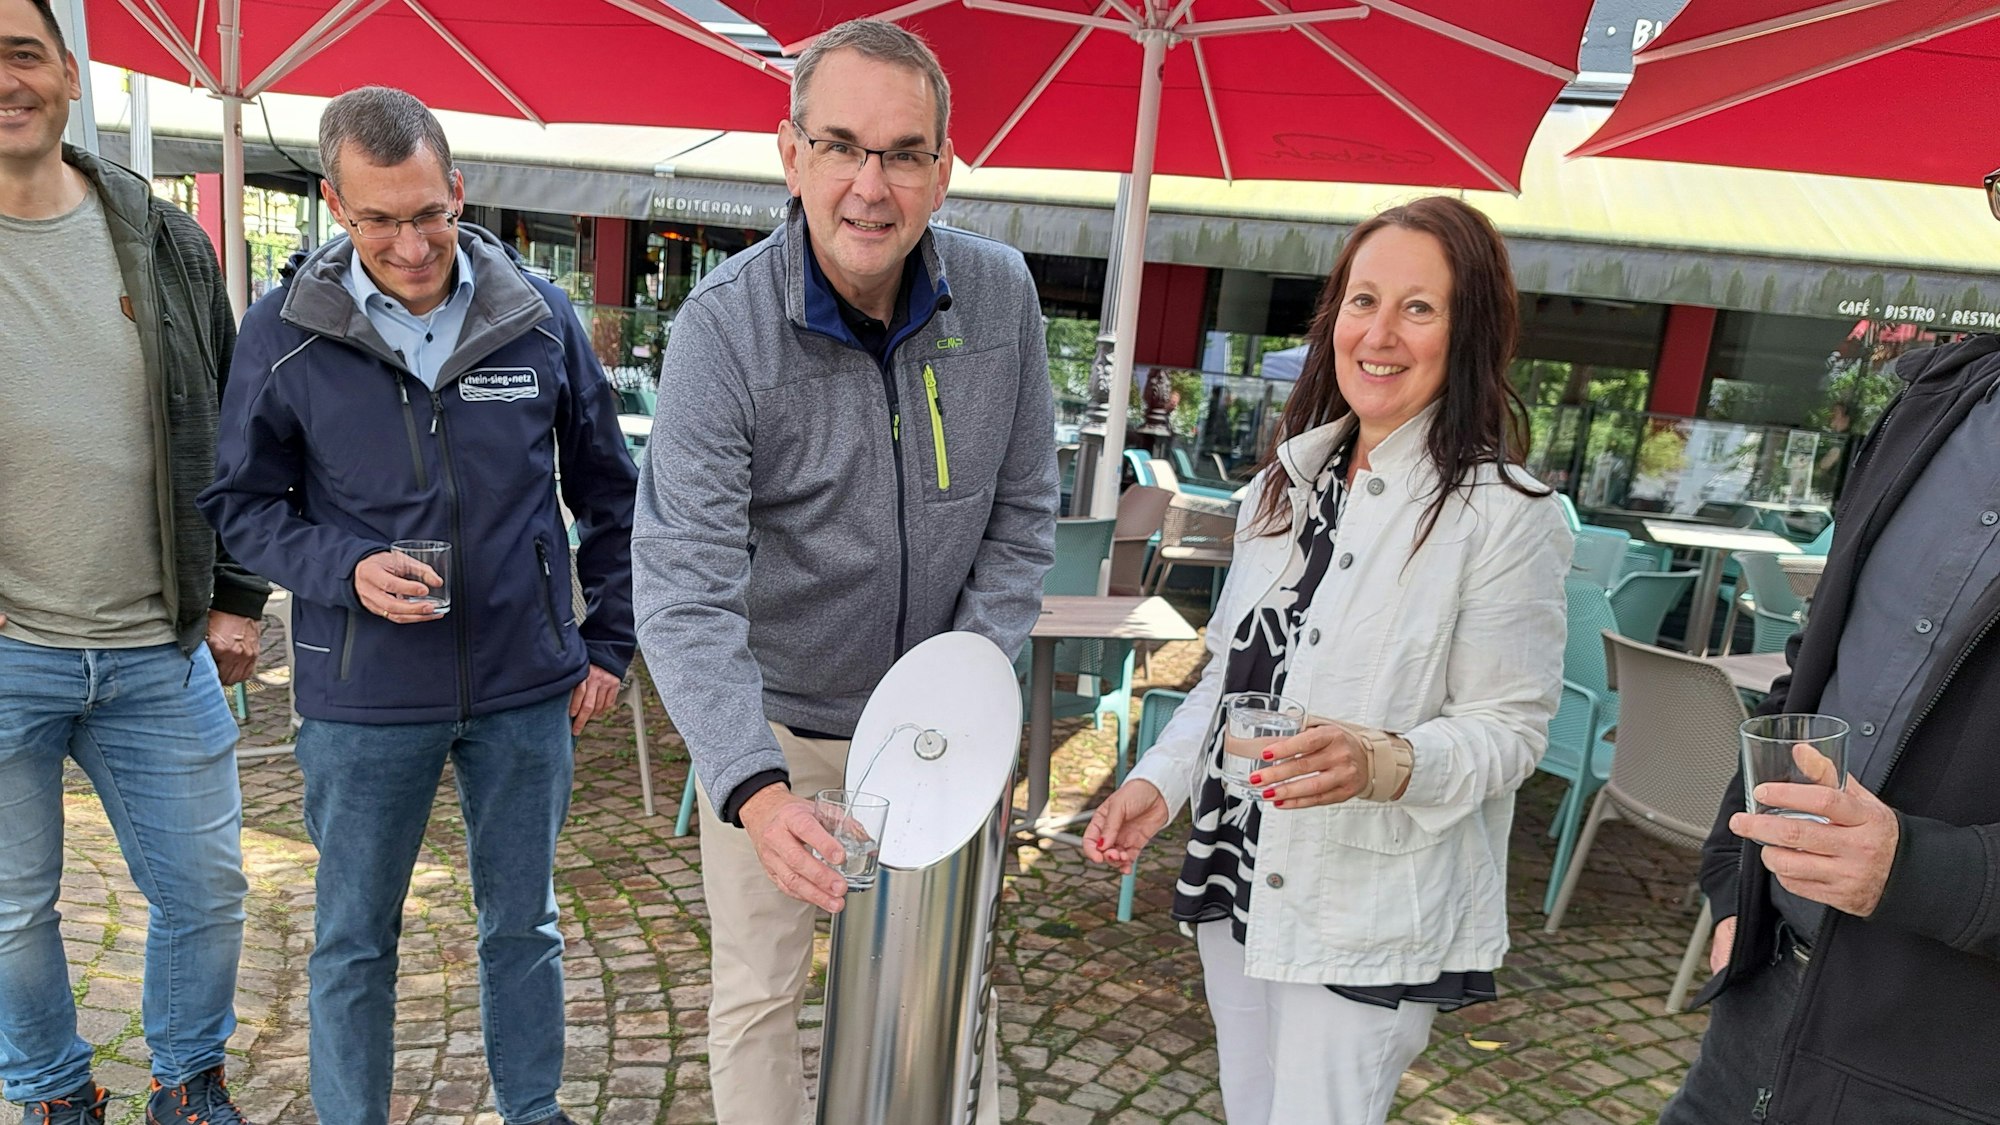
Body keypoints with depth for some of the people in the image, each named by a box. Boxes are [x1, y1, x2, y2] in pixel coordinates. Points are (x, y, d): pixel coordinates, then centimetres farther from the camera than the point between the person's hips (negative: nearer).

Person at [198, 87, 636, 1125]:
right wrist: (346, 569, -16)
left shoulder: (540, 318, -3)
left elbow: (608, 493, 6)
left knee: (522, 923, 17)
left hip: (526, 689, 1)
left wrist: (608, 641, 5)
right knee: (353, 941, 15)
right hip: (362, 699, -1)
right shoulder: (283, 332, -6)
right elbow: (240, 502, 3)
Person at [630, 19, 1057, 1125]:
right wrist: (753, 788, -40)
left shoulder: (1000, 294, -10)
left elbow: (1020, 514, -2)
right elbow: (684, 581, -28)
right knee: (756, 997, 13)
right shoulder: (724, 324, -21)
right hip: (776, 719, -2)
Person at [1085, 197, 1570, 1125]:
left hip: (1374, 917, -6)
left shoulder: (1506, 516, -13)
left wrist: (1383, 763, -29)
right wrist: (1159, 781, 0)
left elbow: (1508, 731, -11)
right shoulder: (1285, 482, 5)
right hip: (1237, 877, 6)